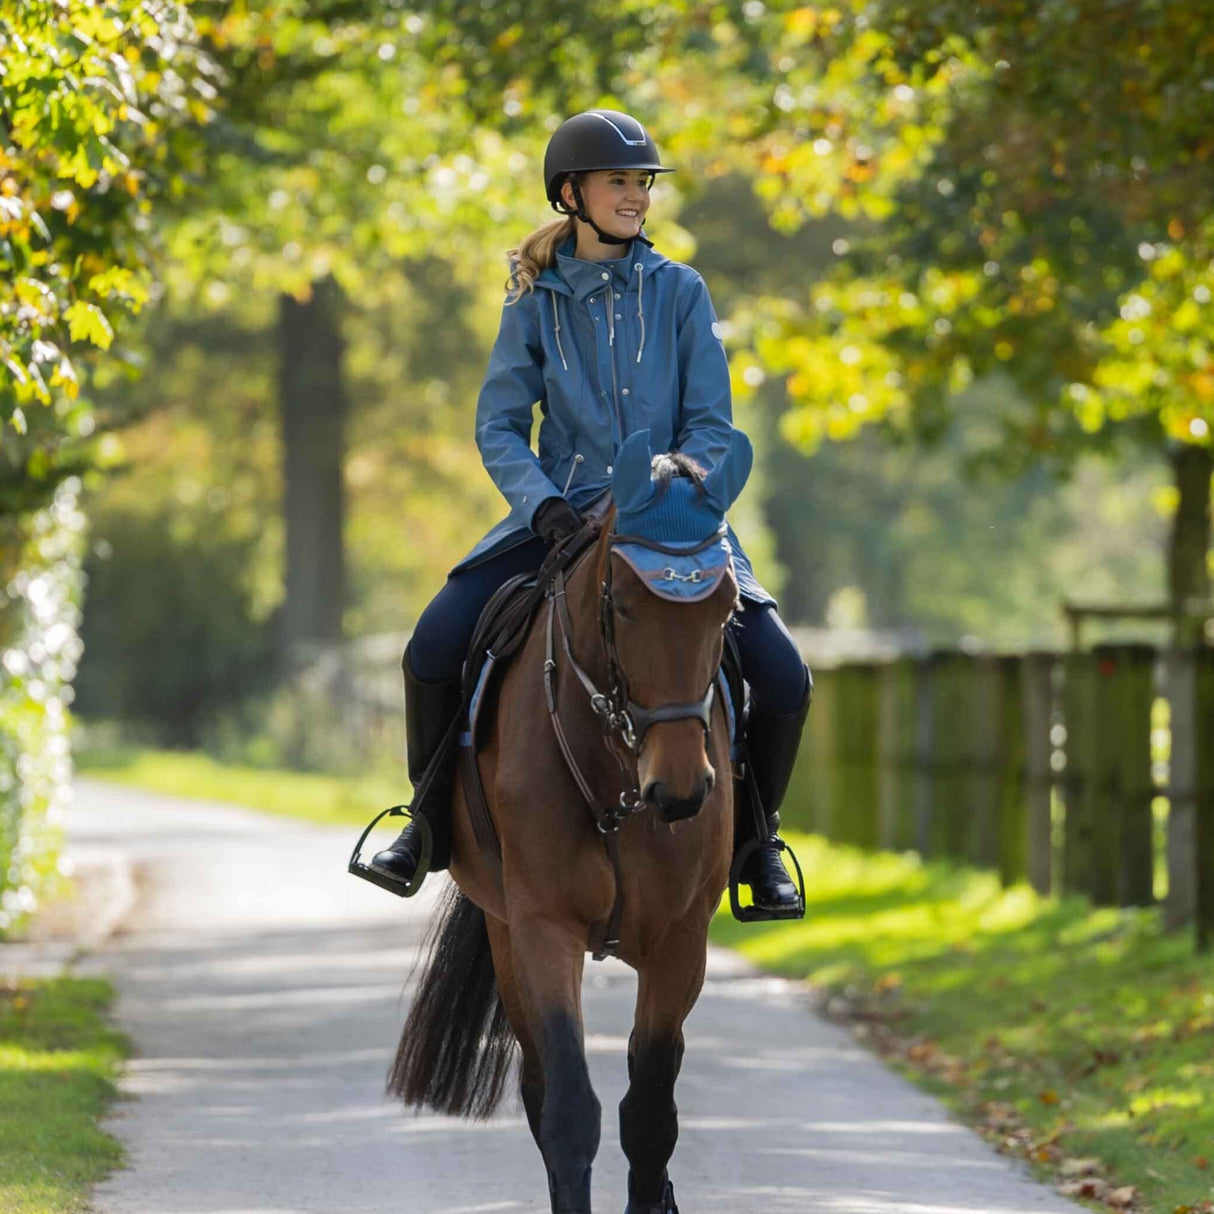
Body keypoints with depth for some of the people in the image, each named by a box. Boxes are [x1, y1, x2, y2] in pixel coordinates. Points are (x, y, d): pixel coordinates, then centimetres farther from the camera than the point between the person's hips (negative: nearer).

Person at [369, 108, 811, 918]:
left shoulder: (680, 292, 2)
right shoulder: (535, 305, 4)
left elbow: (711, 424, -1)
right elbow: (498, 428, 1)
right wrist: (543, 504, -17)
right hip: (562, 514, 0)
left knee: (784, 679, -17)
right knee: (435, 648, -19)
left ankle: (755, 837, 10)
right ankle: (434, 825, 5)